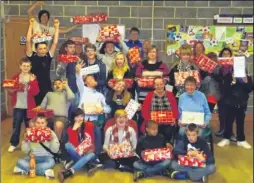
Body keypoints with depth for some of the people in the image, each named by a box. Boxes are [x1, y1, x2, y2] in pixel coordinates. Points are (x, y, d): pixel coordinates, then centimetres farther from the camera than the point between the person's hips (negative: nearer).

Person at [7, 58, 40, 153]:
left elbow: (35, 92, -12)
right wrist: (12, 90, -15)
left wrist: (32, 81, -21)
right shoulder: (15, 77, 4)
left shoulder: (33, 78, 1)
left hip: (29, 106, -1)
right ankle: (13, 144, 15)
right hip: (18, 106, 1)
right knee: (16, 125, 3)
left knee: (29, 125, 10)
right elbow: (10, 91, 7)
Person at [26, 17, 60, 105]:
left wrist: (56, 27, -5)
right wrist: (31, 25, -11)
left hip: (47, 88, 2)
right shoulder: (32, 57, -3)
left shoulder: (48, 57, 1)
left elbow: (55, 43, -2)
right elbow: (28, 41, -9)